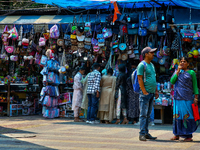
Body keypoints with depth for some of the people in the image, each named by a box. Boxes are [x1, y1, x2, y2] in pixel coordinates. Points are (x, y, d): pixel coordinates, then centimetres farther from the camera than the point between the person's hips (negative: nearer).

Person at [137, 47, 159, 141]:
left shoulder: (152, 65, 19)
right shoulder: (142, 65, -8)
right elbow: (140, 79, -13)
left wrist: (156, 91, 16)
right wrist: (145, 92, -17)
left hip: (152, 93, 8)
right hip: (145, 93, -8)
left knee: (148, 115, 9)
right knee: (143, 114, -8)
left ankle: (146, 133, 13)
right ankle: (142, 134, -8)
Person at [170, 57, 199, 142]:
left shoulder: (191, 73, 3)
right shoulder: (177, 72, 14)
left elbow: (195, 86, 2)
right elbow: (172, 81, -1)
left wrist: (196, 98, -5)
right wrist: (178, 71, -3)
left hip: (187, 99, -4)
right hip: (177, 98, 4)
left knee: (187, 116, -5)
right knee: (177, 115, 5)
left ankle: (189, 136, -2)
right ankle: (177, 135, 12)